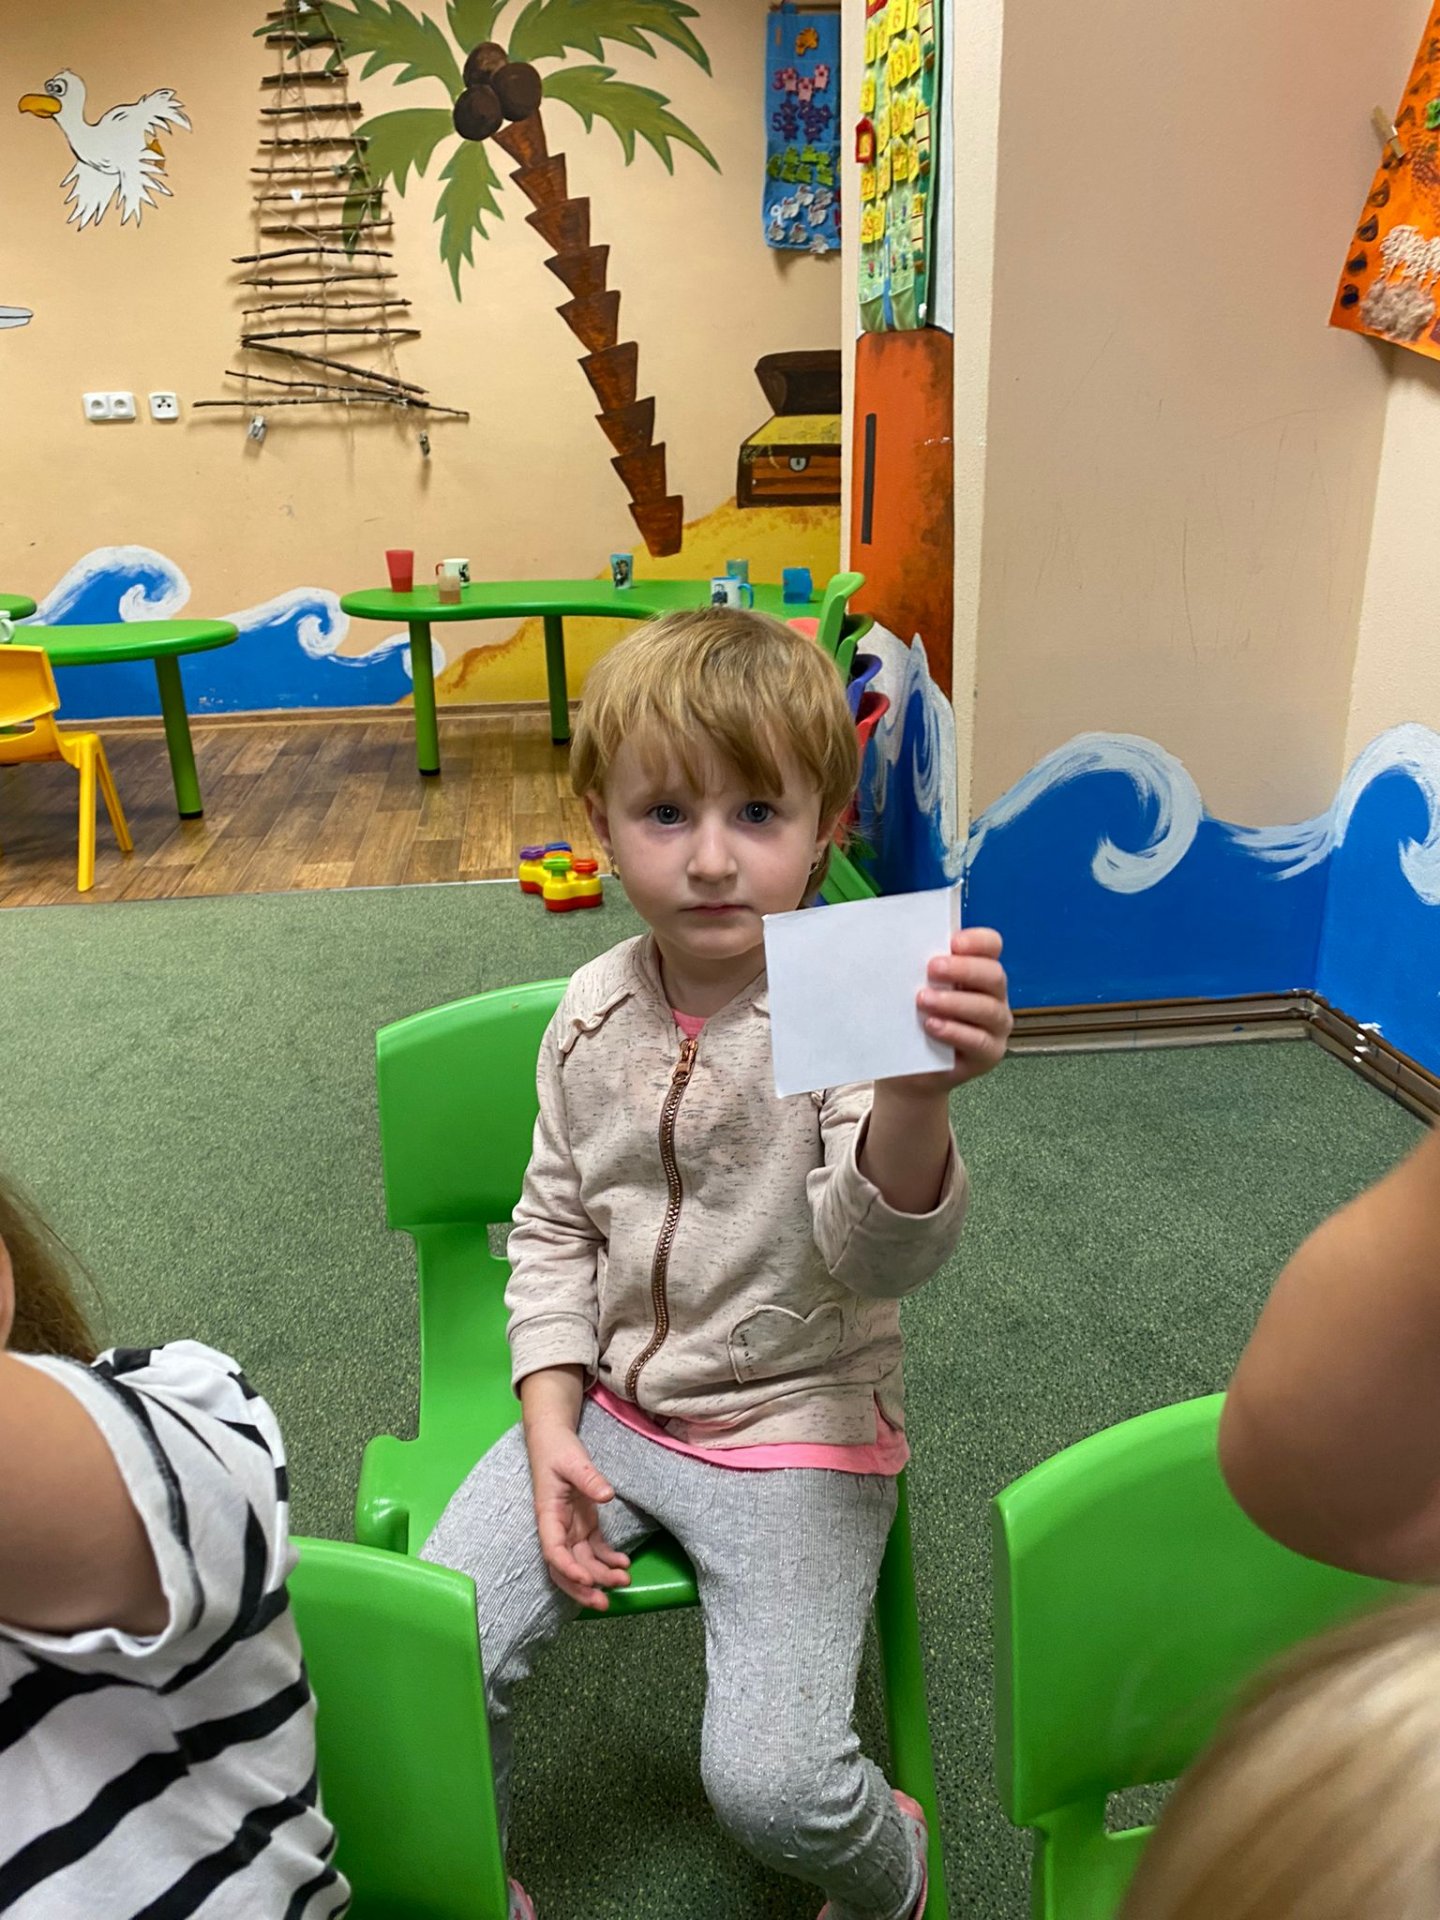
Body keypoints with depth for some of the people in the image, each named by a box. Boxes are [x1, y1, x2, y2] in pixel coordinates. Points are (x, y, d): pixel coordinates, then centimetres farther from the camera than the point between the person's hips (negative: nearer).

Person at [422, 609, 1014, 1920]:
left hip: (796, 1427, -4)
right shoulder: (596, 1013, -4)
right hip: (610, 1405, 4)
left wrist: (918, 1096, -49)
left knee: (768, 1784, -14)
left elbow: (880, 1258, -28)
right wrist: (551, 1434, -3)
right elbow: (553, 1232, 6)